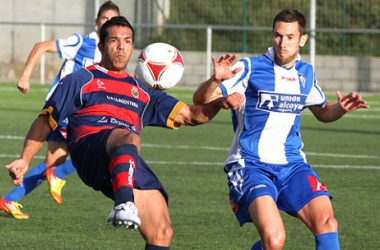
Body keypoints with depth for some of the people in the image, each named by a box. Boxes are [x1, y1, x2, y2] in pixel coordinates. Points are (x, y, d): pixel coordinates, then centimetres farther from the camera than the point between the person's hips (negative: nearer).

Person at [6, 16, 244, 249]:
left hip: (128, 166, 5)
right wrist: (25, 159, 6)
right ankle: (124, 203, -67)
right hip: (90, 148, -5)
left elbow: (190, 115, 27)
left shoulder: (143, 93, 31)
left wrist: (220, 103, 8)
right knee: (129, 137, -40)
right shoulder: (81, 80, 21)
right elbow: (46, 121, 19)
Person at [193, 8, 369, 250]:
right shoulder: (250, 68, -6)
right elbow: (201, 100, -11)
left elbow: (322, 112, 29)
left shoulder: (306, 73, 10)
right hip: (251, 166, -5)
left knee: (327, 223, -17)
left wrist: (341, 108, 6)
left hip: (292, 165, 5)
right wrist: (216, 80, -33)